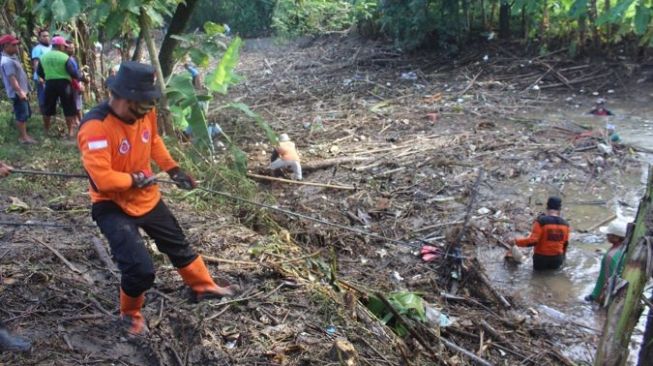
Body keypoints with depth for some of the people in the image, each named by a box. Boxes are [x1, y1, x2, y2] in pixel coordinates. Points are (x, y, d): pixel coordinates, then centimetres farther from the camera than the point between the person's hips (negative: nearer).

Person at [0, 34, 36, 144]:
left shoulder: (12, 57, 12)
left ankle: (24, 134, 27)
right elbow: (12, 78, -27)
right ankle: (23, 137, 2)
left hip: (22, 91, 10)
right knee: (22, 115, -5)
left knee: (26, 113, 17)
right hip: (17, 93, -10)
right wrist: (19, 91, -32)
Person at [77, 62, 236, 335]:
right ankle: (131, 313, 18)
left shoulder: (145, 113, -9)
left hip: (147, 197, 7)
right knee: (140, 269, -14)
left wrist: (173, 169, 6)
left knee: (177, 244, 22)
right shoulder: (95, 126, -31)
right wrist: (135, 179, -20)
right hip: (112, 206, -7)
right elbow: (102, 179, -35)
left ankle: (203, 287, 46)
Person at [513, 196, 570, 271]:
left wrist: (516, 241, -15)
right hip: (557, 259, 4)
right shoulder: (565, 224, 0)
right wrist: (562, 257, 26)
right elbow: (565, 243, 10)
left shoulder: (541, 221, -17)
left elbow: (532, 240, -25)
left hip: (541, 258, -3)